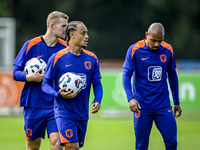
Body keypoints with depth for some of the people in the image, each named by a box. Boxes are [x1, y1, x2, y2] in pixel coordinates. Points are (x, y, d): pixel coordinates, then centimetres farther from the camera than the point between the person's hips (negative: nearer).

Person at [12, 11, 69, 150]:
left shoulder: (65, 48, 3)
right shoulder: (31, 45, -3)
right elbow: (16, 73, -1)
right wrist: (30, 77, -21)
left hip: (56, 106, 1)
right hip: (33, 105, -1)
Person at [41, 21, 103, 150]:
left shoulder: (92, 58, 7)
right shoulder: (57, 58, -6)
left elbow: (97, 84, 10)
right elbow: (45, 84, -2)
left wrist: (97, 101, -10)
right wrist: (59, 94, -22)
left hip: (83, 114, 5)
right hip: (64, 113, -5)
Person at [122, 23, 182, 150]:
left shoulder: (168, 50, 2)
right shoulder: (135, 50, -7)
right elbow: (126, 75, -8)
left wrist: (177, 102, 17)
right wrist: (130, 98, -24)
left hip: (163, 105, 2)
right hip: (142, 106, -2)